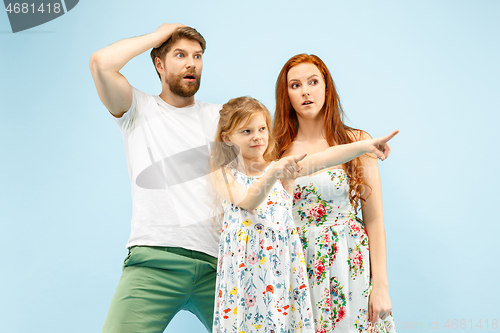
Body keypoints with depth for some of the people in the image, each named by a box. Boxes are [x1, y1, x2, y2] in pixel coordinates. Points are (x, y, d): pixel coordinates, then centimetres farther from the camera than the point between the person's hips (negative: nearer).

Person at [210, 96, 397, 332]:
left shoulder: (284, 170, 5)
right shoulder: (224, 176, 1)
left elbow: (321, 159, -10)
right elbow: (248, 201, -18)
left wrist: (364, 146, -25)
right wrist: (273, 173, -35)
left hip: (282, 266, 1)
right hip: (244, 267, -1)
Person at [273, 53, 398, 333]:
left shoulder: (357, 142, -1)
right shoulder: (277, 150, 4)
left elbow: (374, 218, -3)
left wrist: (381, 285, -6)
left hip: (348, 265, -1)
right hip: (294, 268, 2)